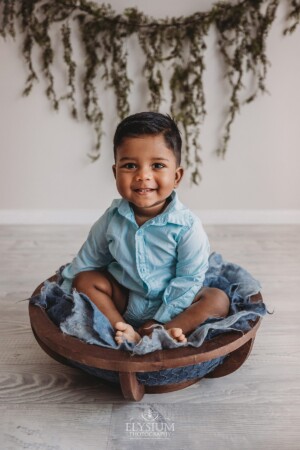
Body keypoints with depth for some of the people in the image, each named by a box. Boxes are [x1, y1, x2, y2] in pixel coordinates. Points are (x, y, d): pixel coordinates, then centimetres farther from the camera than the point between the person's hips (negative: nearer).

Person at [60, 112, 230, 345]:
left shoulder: (187, 226, -20)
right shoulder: (112, 218, -9)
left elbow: (188, 282, -17)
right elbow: (86, 262, 4)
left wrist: (159, 322, -21)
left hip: (169, 307, -3)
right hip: (124, 302, 3)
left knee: (218, 300, -23)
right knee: (85, 279, -13)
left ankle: (155, 333, -35)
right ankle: (124, 331, -26)